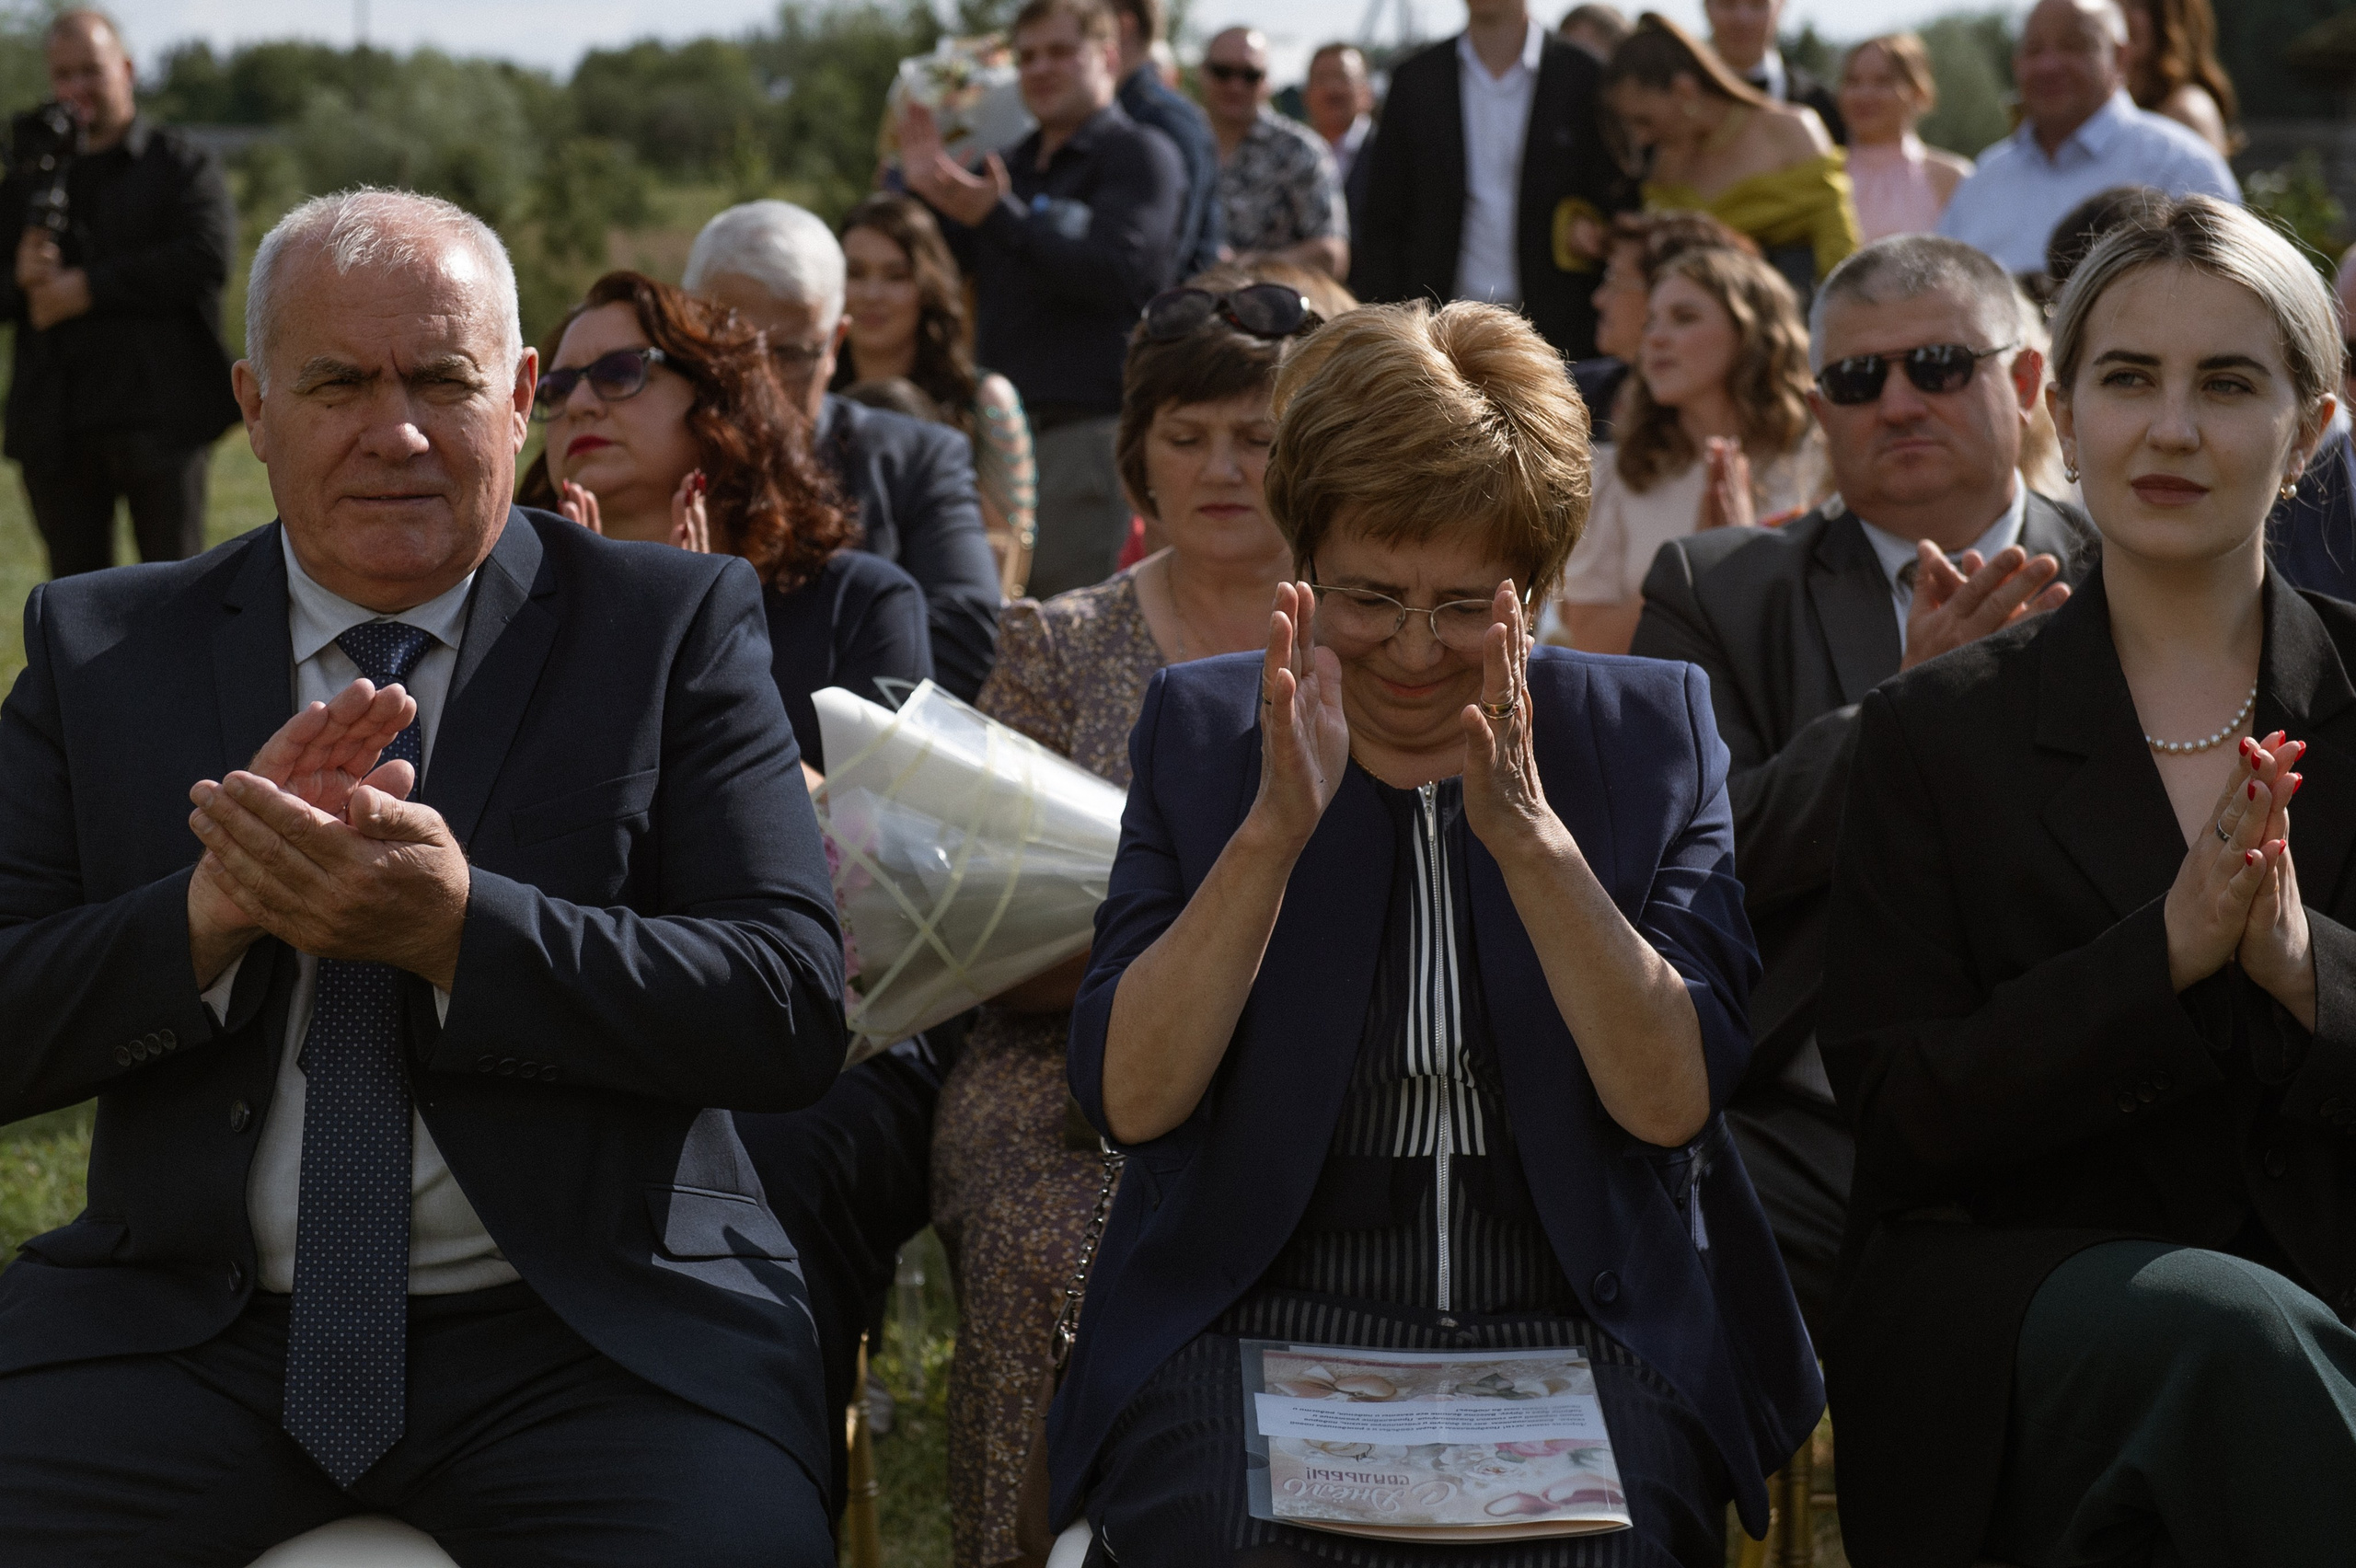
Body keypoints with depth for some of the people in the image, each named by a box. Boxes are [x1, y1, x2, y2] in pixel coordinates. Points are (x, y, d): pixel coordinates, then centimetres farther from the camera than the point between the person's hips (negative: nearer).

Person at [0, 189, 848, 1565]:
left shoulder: (678, 626, 3)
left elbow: (794, 1013, -6)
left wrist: (460, 931, -19)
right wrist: (215, 906, -17)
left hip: (587, 1334, -1)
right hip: (185, 1329, 2)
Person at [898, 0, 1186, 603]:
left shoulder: (1140, 155, -1)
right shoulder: (1014, 165, 20)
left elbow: (1116, 275, -17)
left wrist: (1000, 217, -20)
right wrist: (927, 194, 5)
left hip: (1091, 427, -7)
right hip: (1005, 426, 7)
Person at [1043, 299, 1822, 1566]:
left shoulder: (1651, 733, 6)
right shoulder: (1201, 730, 8)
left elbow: (1672, 1104, -7)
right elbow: (1130, 1101, -4)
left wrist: (1524, 834, -18)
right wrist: (1275, 828, -15)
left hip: (1578, 1346, 0)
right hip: (1253, 1335, 0)